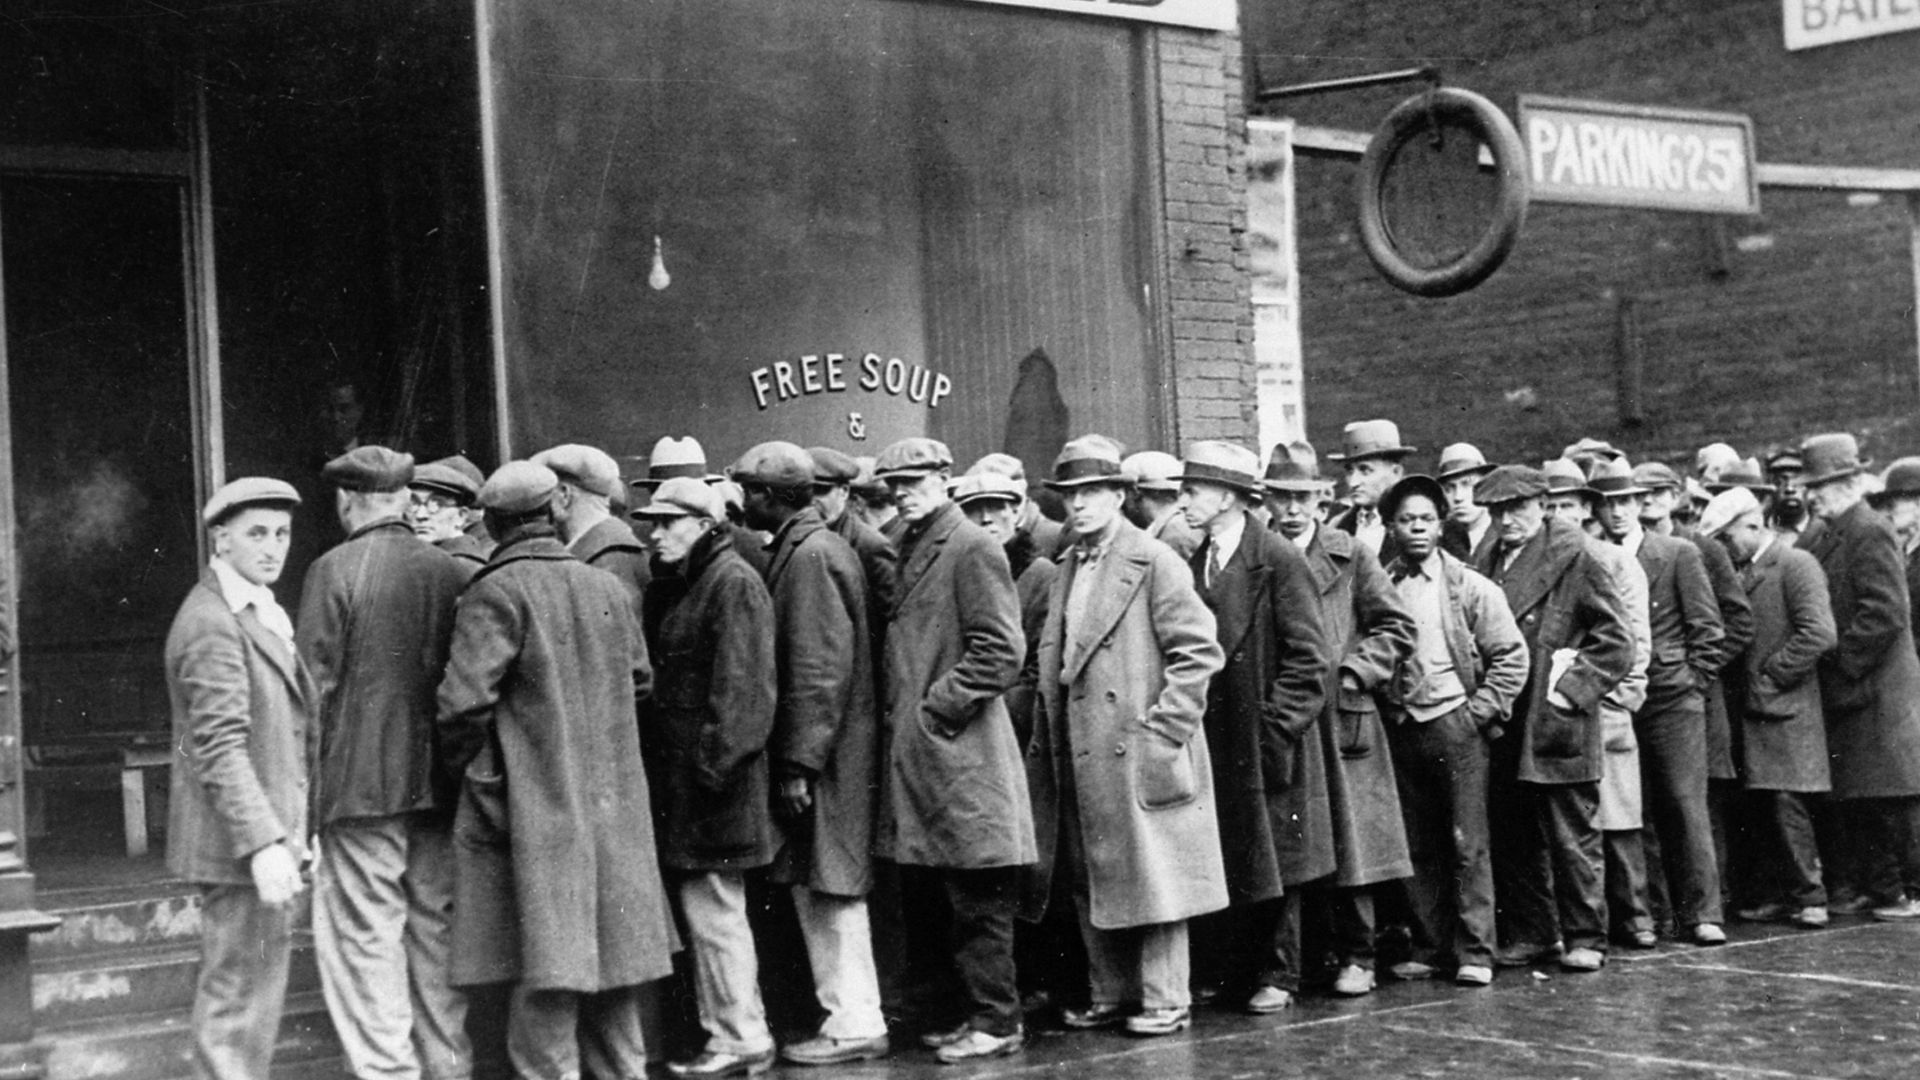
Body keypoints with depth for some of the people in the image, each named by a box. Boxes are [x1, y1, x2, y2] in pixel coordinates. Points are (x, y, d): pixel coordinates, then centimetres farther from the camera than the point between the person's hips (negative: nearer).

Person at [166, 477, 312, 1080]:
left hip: (266, 835, 10)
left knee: (253, 988, 16)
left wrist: (293, 832, 20)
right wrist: (263, 844, -28)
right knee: (238, 997, -5)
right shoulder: (211, 623, -16)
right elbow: (219, 748, -22)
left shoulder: (259, 612, 17)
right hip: (241, 845, -10)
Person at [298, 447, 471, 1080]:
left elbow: (315, 686, -8)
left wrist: (306, 798, -2)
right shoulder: (451, 572, 4)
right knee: (435, 936, 13)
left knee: (365, 939, 1)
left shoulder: (335, 571, -7)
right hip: (439, 789, 5)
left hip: (362, 787, -5)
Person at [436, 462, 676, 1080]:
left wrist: (468, 771, -3)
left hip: (535, 813, -6)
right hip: (612, 813, 6)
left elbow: (464, 703, -19)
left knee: (545, 991, -3)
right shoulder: (606, 588, 6)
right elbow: (639, 679, 18)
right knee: (610, 980, 16)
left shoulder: (494, 595, -12)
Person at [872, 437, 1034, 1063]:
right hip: (913, 754, 9)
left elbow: (1001, 652, -16)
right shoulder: (905, 549, 15)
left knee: (976, 898, -2)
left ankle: (995, 1021, 7)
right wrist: (897, 712, 11)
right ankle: (958, 1008, 24)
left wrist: (935, 707, -15)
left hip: (959, 750, -8)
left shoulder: (971, 548, -10)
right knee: (925, 897, 13)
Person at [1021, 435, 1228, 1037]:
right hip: (1079, 757, 7)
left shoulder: (1155, 563, -7)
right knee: (1090, 880, 11)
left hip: (1139, 754, -7)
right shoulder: (1066, 571, 16)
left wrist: (1162, 729, -15)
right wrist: (1047, 745, 12)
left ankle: (1165, 1000, 8)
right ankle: (1112, 993, 22)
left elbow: (1198, 651, -12)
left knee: (1152, 873, -1)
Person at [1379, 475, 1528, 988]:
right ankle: (1430, 946, 16)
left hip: (1456, 723, -2)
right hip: (1401, 728, 2)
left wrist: (1480, 711, -6)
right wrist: (1381, 710, 1)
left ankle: (1474, 951, 3)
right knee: (1417, 846, 7)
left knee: (1467, 843, -2)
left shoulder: (1470, 588, 0)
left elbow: (1512, 656, 0)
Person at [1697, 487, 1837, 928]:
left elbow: (1820, 633, -17)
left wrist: (1769, 676, -14)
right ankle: (1771, 895, 15)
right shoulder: (1738, 573, 15)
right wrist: (1736, 684, 4)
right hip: (1749, 709, 7)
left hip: (1784, 709, -7)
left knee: (1786, 805, -8)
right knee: (1758, 809, 8)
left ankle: (1809, 897, 1)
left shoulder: (1795, 564, -8)